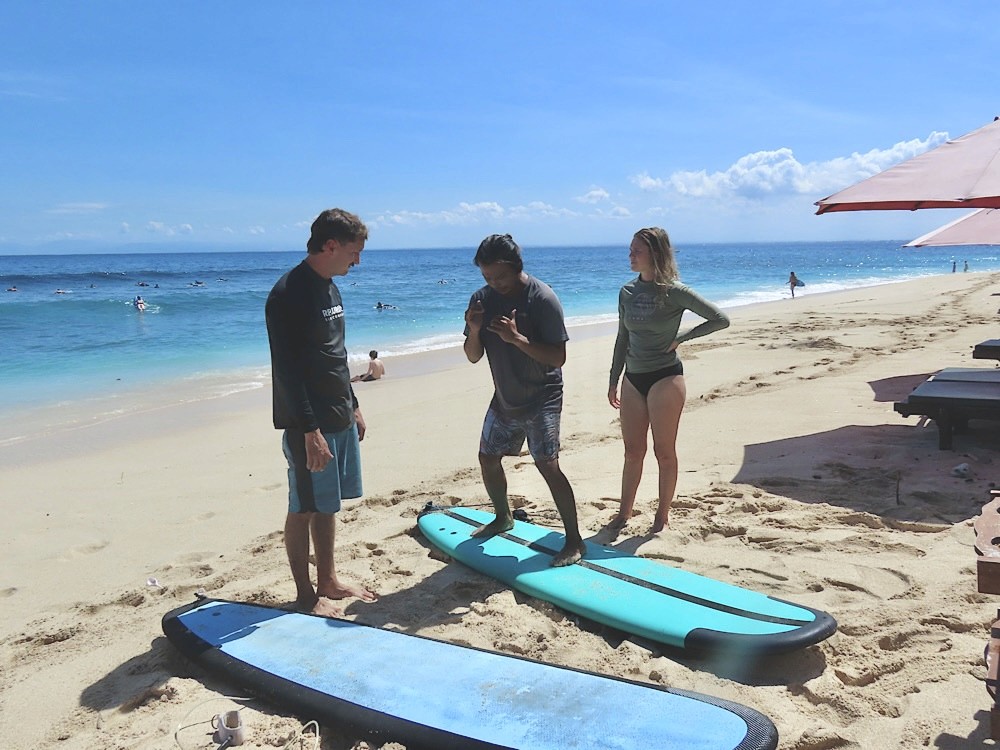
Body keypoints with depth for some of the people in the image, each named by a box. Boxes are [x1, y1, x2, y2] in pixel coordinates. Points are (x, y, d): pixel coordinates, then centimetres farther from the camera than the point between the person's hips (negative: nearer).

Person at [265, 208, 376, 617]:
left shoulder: (329, 288, 11)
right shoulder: (288, 294, -18)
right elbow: (287, 370, -22)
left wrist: (353, 406, 20)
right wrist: (310, 431, -24)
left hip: (339, 417, 9)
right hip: (308, 423, -9)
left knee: (328, 503, 16)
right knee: (305, 507, 3)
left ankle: (328, 579, 29)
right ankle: (304, 593, 16)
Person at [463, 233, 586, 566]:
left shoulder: (542, 298, -20)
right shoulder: (482, 298, -3)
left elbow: (558, 357, -23)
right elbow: (473, 356, 0)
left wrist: (516, 338, -34)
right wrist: (474, 330, -21)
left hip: (541, 397, -6)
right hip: (504, 398, 7)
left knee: (548, 465, -15)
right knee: (488, 458, 15)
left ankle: (574, 540, -4)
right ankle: (503, 518, 40)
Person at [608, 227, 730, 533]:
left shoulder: (674, 291, -11)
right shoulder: (627, 292, 5)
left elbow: (721, 319, -8)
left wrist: (681, 338, -10)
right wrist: (613, 380, 14)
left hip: (665, 377, -5)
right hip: (633, 378, 5)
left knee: (664, 451, 5)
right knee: (632, 451, 12)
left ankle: (662, 516, 18)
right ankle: (624, 513, 23)